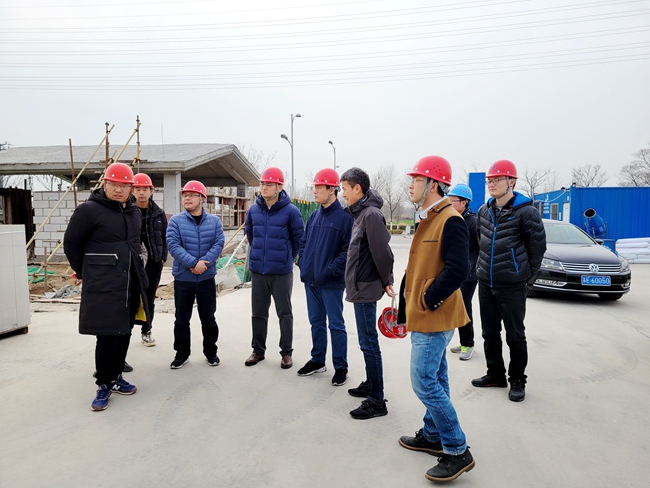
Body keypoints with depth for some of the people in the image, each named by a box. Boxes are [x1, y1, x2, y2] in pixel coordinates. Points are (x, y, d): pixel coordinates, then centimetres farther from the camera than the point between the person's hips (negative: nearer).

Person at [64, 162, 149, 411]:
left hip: (130, 286, 7)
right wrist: (85, 273, 1)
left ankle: (116, 376, 29)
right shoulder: (89, 210, -10)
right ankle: (104, 384, 11)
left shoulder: (134, 212, 11)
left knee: (124, 333, 13)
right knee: (108, 335, -5)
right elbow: (71, 243, -4)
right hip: (103, 287, -7)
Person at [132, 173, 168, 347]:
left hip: (153, 262, 3)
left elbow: (164, 237, 9)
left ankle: (146, 331, 24)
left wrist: (163, 257, 3)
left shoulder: (158, 213, 5)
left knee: (149, 299, 11)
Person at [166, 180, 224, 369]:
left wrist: (203, 263, -21)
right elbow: (173, 245, -13)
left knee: (208, 318, 11)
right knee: (182, 319, 9)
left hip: (207, 278, 1)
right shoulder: (176, 221, -3)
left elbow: (218, 244, -7)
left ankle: (211, 352, 27)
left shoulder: (214, 221, 2)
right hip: (183, 278, 0)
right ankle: (182, 354, 25)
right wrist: (193, 263, -24)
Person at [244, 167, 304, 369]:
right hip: (257, 270, 4)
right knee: (258, 312, 14)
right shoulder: (253, 210, 1)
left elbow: (298, 237, -2)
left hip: (282, 272, -4)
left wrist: (287, 258, 5)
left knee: (284, 313, 7)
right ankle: (258, 350, 29)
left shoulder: (290, 211, -11)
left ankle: (286, 352, 20)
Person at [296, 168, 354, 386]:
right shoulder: (313, 217, 11)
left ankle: (340, 367, 18)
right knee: (316, 322, 17)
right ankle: (317, 361, 32)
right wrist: (303, 262, 5)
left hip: (331, 283, -7)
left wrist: (331, 270, -19)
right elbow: (303, 242, 18)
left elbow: (348, 250, -16)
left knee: (336, 325, 4)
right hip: (310, 280, 7)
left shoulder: (345, 218, -11)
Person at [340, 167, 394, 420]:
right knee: (367, 342, 18)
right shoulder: (360, 212, 13)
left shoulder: (371, 214, -18)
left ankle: (377, 401, 6)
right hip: (360, 286, 10)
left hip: (366, 288, -10)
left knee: (368, 343, -3)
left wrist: (386, 281, -9)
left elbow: (382, 251, -20)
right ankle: (370, 385, 32)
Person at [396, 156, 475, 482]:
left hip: (434, 318, -10)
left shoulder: (450, 220, -18)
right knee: (434, 379, 19)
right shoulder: (427, 220, 14)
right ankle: (433, 436, 34)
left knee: (425, 383, -6)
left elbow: (458, 269, -26)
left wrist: (429, 300, -17)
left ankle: (457, 452, 9)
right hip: (424, 317, 10)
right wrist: (406, 308, 17)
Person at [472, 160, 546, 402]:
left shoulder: (525, 211, -12)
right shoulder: (484, 211, 7)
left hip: (512, 286, -6)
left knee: (515, 335, 6)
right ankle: (495, 374, 30)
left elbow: (538, 245, -5)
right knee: (489, 333, 15)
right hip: (485, 283, 6)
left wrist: (526, 272, 2)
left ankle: (517, 381, 21)